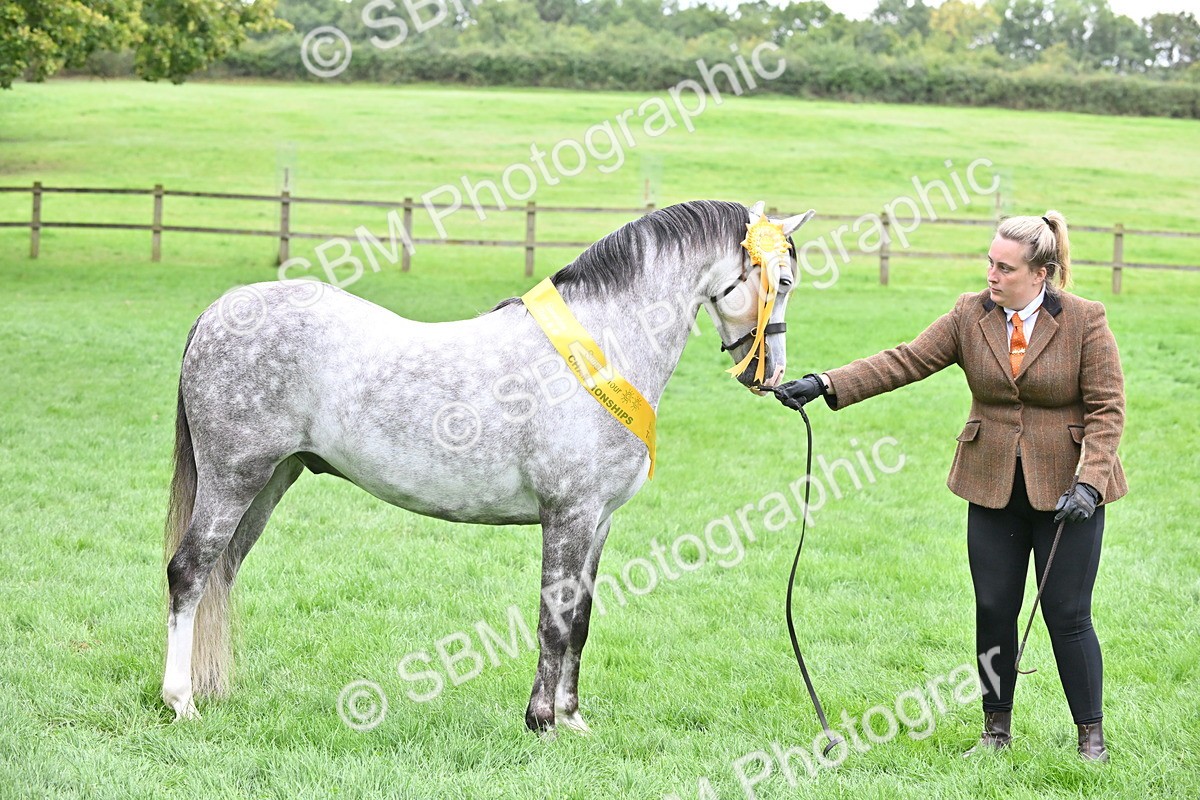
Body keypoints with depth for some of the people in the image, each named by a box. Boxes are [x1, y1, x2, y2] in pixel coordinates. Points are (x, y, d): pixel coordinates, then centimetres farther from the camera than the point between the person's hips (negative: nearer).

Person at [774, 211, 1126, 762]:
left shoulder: (1085, 321, -9)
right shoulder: (971, 315, 0)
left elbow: (1107, 408, -9)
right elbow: (905, 361, -4)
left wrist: (1089, 483, -20)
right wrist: (826, 385, -15)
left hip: (1067, 491, -4)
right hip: (993, 487, 4)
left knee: (1067, 615, -1)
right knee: (993, 612, 7)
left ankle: (1091, 736, 13)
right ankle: (996, 730, 21)